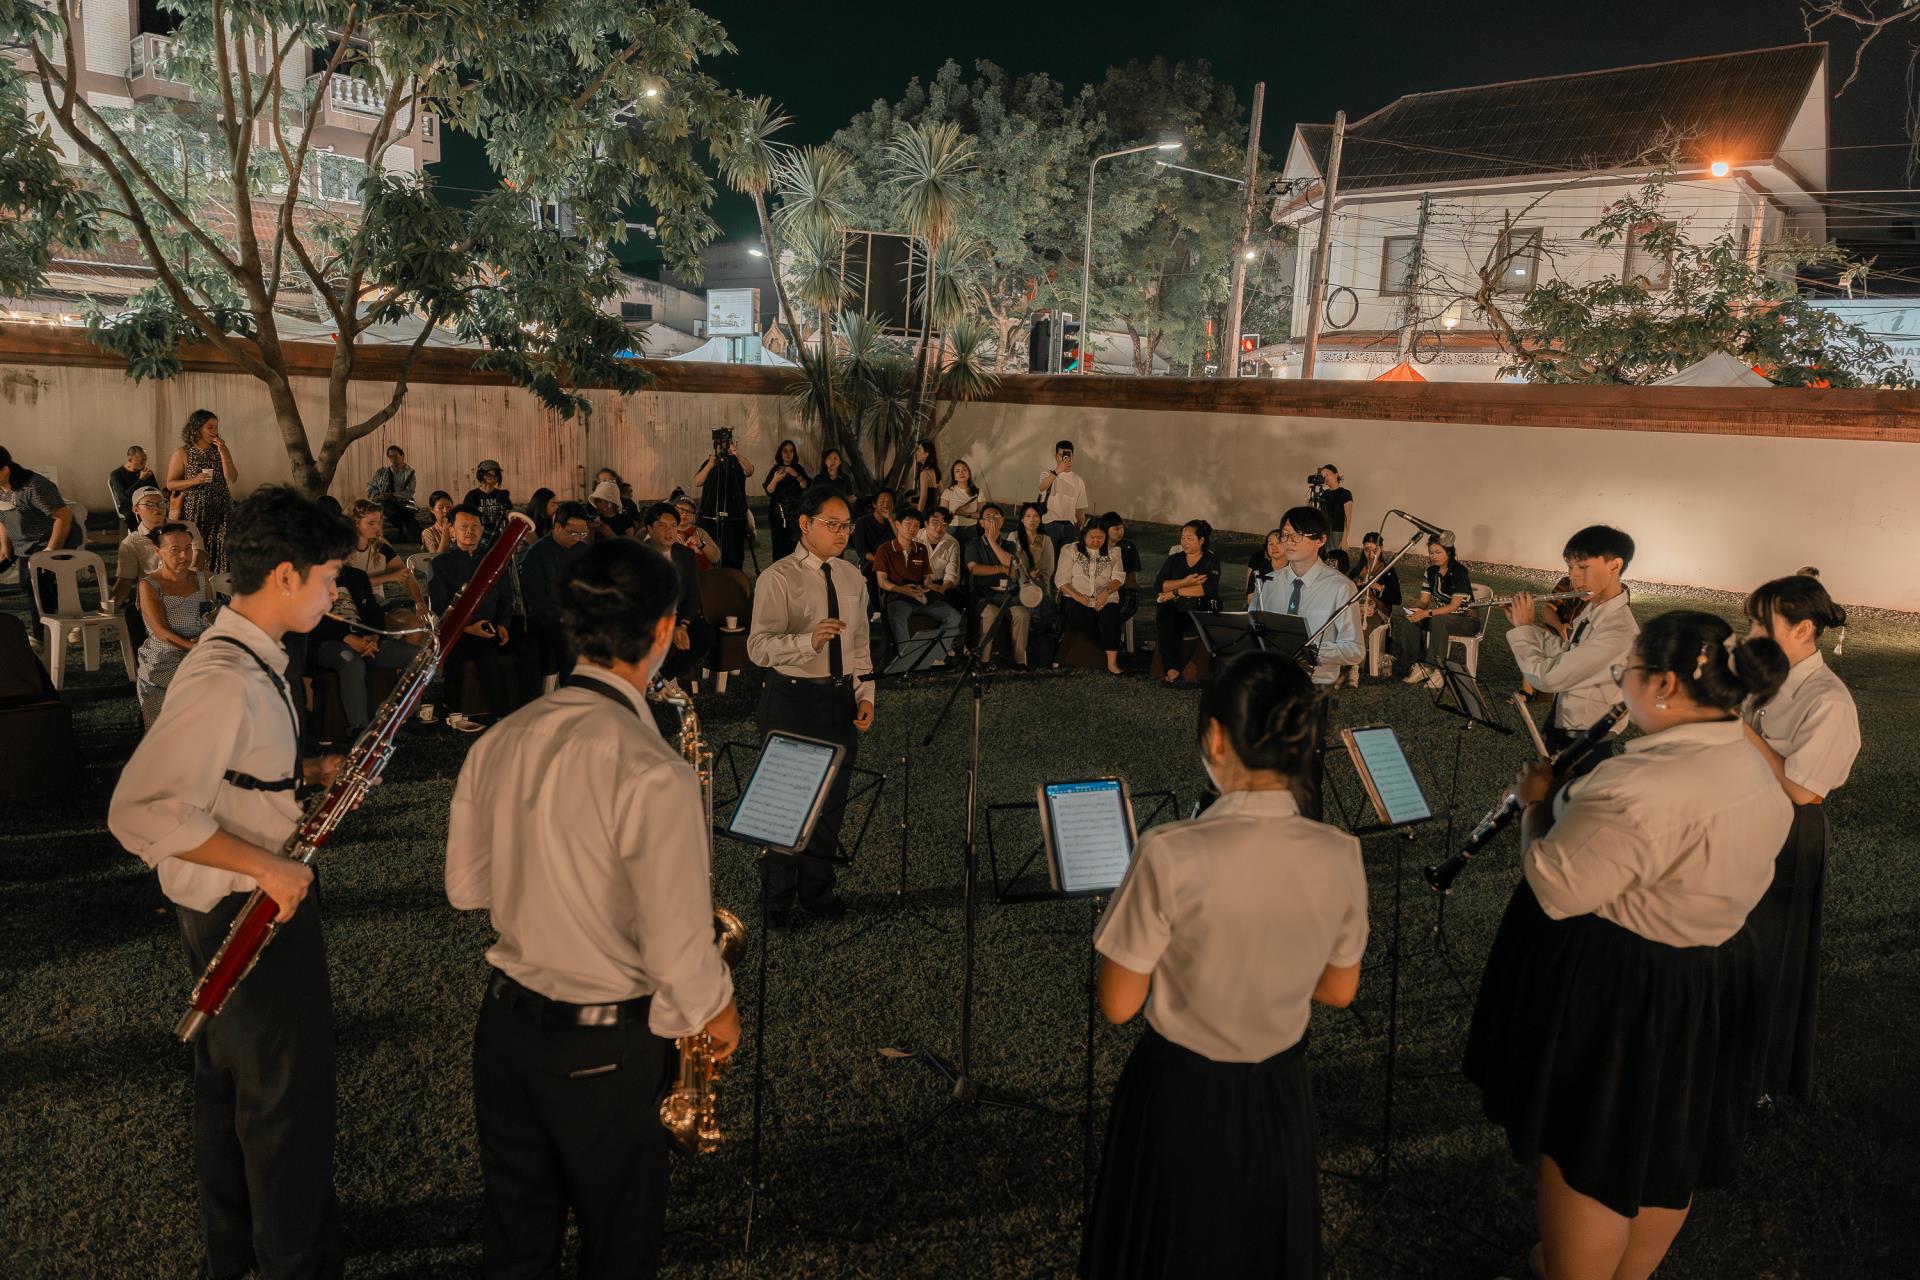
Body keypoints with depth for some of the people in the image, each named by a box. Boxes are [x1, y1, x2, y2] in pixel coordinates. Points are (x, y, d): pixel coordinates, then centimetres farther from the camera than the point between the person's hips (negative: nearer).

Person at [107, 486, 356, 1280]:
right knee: (288, 1092, 8)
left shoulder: (249, 659, 3)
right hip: (248, 913, -10)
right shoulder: (226, 681, -29)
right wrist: (265, 864, -28)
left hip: (236, 902, 10)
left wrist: (309, 771, 4)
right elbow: (139, 813, -34)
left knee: (229, 1078, 25)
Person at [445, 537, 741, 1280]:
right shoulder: (651, 772, -26)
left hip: (505, 1023, 6)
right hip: (603, 1048, -6)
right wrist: (718, 1016, -4)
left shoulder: (500, 741, -6)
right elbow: (677, 954, -23)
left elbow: (467, 888, 6)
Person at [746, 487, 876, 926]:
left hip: (841, 698, 6)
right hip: (792, 699, -6)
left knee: (832, 799, 14)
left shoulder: (853, 576, 8)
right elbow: (759, 647, -22)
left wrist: (865, 694, 6)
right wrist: (809, 640, -38)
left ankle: (817, 890, 32)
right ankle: (778, 899, 23)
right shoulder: (777, 579, -12)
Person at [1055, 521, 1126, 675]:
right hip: (1077, 598, 0)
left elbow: (1118, 577, 5)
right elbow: (1061, 579, 1)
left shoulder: (1112, 553, 17)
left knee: (1110, 618, -31)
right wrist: (1077, 596, -16)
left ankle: (1112, 662, -32)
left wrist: (1107, 592, -16)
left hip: (1105, 599, 1)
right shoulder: (1071, 551, 10)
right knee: (1079, 616, -33)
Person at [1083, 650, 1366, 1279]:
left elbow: (1119, 1006, -17)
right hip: (1279, 1093, 4)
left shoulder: (1170, 856, -29)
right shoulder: (1341, 856, -14)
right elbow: (1339, 991, 2)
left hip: (1181, 1096, -3)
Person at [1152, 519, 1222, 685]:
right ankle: (1172, 669, -28)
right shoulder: (1174, 560, 13)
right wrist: (1185, 582, -14)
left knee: (1191, 628, -35)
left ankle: (1177, 671, -22)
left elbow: (1208, 588, -15)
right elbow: (1158, 586, -1)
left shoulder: (1211, 561, 3)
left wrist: (1175, 592, -16)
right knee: (1163, 619, -31)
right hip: (1175, 609, 3)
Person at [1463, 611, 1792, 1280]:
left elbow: (1554, 889, -27)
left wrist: (1537, 802, -11)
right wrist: (1573, 795, 8)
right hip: (1712, 993, 9)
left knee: (1584, 1153, 10)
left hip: (1612, 997, -9)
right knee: (1666, 1151, 23)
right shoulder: (1755, 769, 0)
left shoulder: (1644, 788, -31)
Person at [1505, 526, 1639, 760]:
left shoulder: (1619, 633, -30)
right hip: (1560, 731, 8)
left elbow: (1547, 677, -29)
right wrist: (1529, 623, 1)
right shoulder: (1593, 609, -1)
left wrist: (1522, 628, -15)